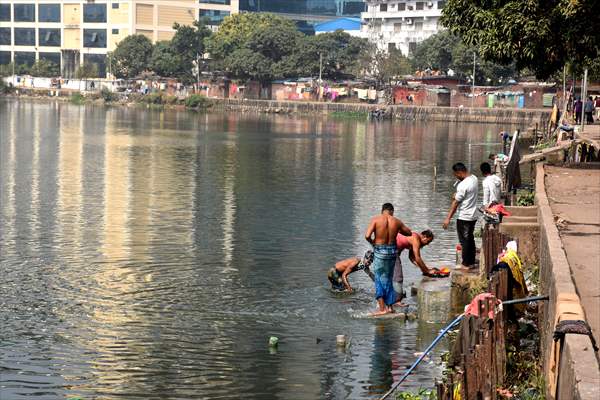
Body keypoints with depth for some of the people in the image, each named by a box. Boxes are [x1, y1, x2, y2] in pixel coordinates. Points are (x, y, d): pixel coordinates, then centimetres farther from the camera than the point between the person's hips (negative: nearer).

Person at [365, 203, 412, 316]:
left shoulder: (376, 219, -10)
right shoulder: (396, 221, 0)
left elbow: (367, 236, -18)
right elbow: (409, 233, 15)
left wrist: (372, 242, 3)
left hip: (380, 251, -4)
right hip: (392, 250, 4)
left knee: (380, 280, 5)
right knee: (388, 279, 17)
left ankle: (382, 308, 1)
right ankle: (390, 306, 23)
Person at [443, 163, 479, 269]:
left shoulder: (463, 185, -24)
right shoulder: (474, 178, 3)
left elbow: (456, 203, -22)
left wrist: (448, 218, -17)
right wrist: (457, 194, 0)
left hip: (464, 217, -9)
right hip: (473, 216, 9)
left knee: (464, 240, 1)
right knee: (470, 239, 18)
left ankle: (466, 264, 7)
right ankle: (471, 261, 26)